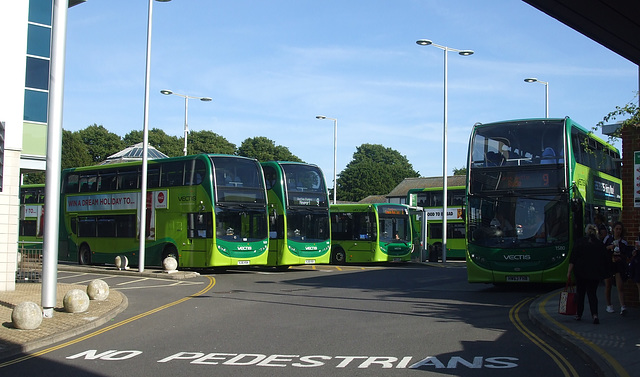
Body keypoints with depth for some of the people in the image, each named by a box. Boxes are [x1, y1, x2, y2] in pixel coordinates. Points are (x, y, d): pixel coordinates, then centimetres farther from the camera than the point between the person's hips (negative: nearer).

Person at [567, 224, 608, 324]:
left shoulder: (579, 242, -3)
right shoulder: (600, 244, 0)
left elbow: (572, 259, -5)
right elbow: (604, 260, 4)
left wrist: (569, 272, -2)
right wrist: (603, 272, 16)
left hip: (581, 272, -1)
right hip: (595, 273, 1)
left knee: (580, 293, 11)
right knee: (592, 293, 4)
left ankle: (579, 314, 17)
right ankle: (594, 314, -14)